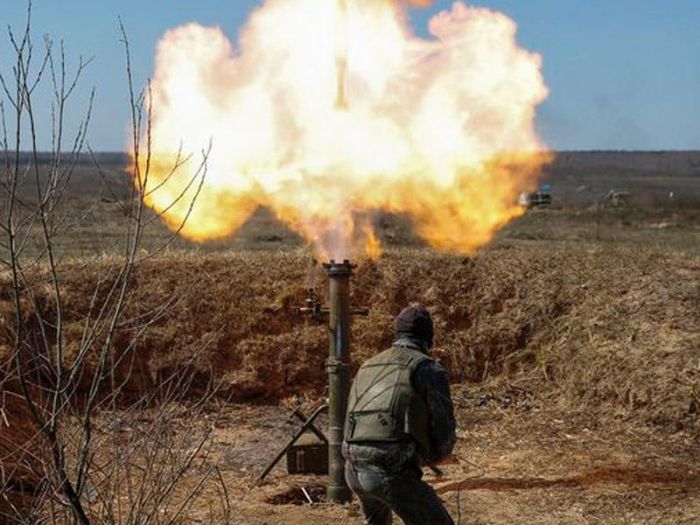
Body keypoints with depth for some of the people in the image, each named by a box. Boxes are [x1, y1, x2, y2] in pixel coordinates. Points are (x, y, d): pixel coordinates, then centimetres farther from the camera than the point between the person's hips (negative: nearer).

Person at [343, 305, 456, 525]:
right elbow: (444, 435, 0)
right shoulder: (430, 369, 2)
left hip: (354, 469, 7)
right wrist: (426, 457, 23)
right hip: (392, 471, -7)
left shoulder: (368, 367, 23)